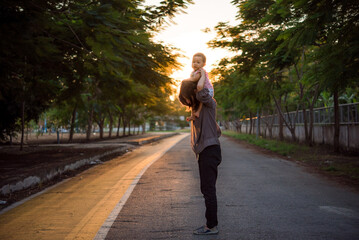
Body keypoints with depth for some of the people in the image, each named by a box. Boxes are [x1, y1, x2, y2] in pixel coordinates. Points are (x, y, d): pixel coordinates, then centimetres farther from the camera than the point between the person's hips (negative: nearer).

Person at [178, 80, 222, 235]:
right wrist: (186, 85, 10)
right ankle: (211, 224, 19)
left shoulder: (209, 103, -9)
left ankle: (212, 226, -3)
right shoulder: (196, 106, 16)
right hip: (203, 152, 10)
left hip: (210, 150, -10)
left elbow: (202, 94, -29)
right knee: (206, 189, 12)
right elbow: (182, 97, 26)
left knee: (208, 189, -8)